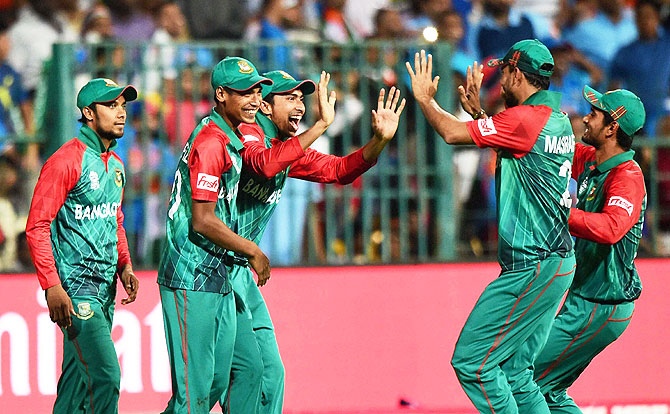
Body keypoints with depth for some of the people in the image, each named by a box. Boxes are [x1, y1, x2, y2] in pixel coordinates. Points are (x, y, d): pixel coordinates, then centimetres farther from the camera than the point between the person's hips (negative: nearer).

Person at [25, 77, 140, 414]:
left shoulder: (115, 165, 15)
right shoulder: (66, 161, -11)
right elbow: (37, 227, -13)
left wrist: (124, 266, 10)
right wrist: (52, 286, -19)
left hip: (106, 287, 8)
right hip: (74, 286, -8)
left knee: (79, 379, 11)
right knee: (106, 375, -16)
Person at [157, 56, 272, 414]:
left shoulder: (229, 139, 15)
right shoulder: (210, 142, -16)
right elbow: (203, 221, -20)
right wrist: (252, 252, -10)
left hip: (218, 277, 10)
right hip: (192, 279, -10)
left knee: (218, 381, 13)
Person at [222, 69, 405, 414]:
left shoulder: (290, 149, 13)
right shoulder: (247, 133, -13)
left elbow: (338, 170, 10)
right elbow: (264, 164, -34)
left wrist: (379, 140, -7)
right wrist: (321, 125, -36)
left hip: (240, 270, 10)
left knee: (271, 372, 9)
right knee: (247, 366, -14)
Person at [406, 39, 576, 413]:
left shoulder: (527, 119, -16)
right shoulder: (558, 119, 13)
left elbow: (453, 132, -14)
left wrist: (424, 98, 3)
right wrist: (478, 111, 28)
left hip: (533, 267, -10)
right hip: (555, 263, 10)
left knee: (471, 362, -8)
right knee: (514, 373, 13)